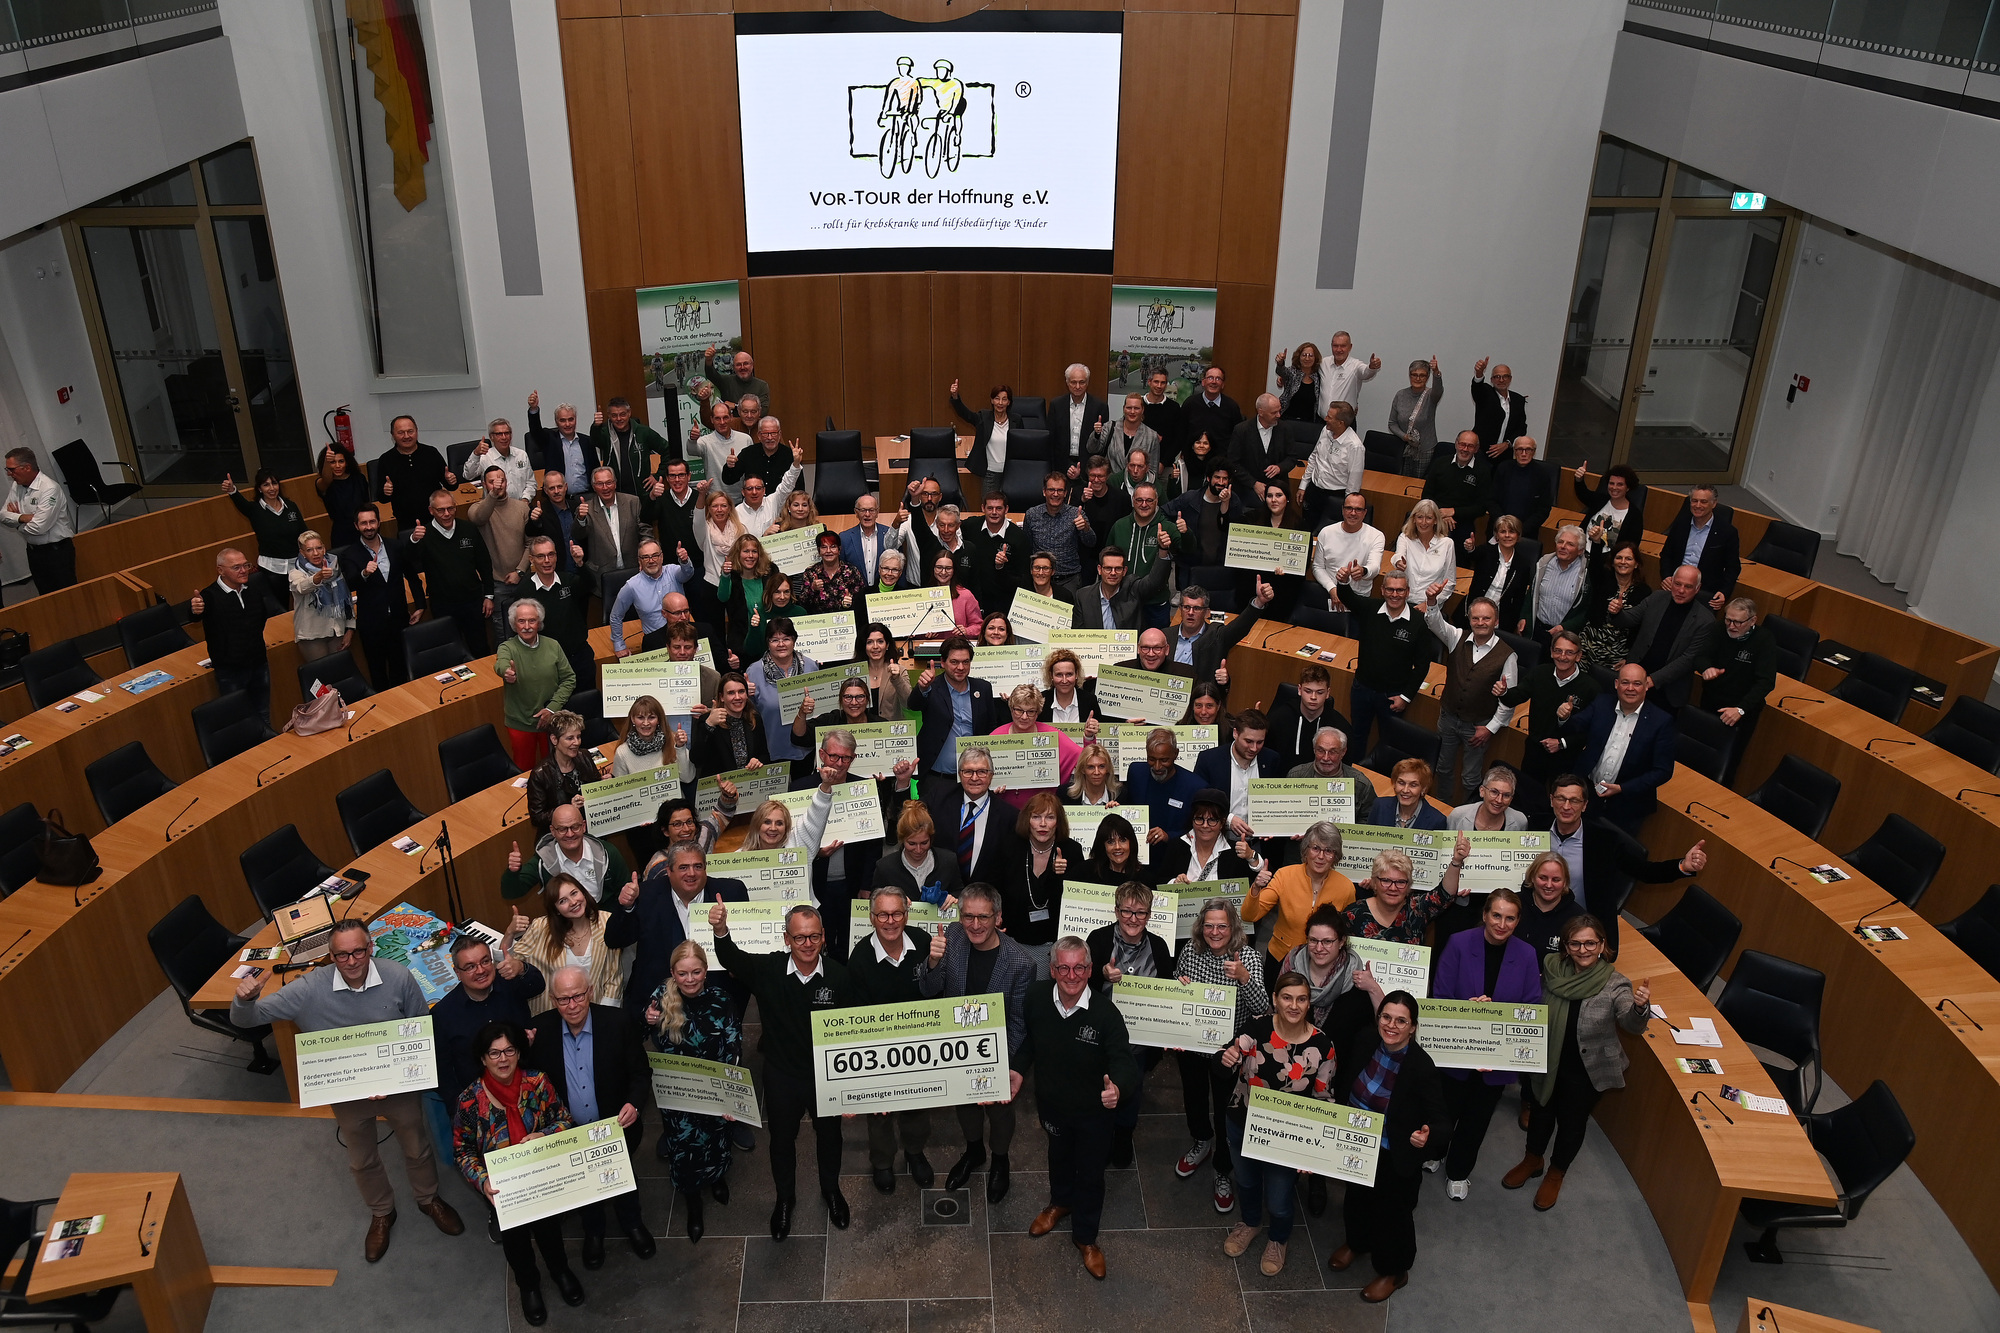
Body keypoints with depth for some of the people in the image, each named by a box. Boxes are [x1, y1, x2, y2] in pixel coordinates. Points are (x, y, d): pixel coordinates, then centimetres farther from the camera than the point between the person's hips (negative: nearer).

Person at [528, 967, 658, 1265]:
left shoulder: (618, 1022, -17)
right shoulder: (541, 1028, -13)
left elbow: (641, 1073, -10)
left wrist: (634, 1103, -28)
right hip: (569, 1134, 1)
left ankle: (632, 1225, 51)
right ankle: (592, 1232, 52)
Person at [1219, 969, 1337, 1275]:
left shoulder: (1322, 1046, -19)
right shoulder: (1258, 1027, -20)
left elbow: (1324, 1098, -9)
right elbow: (1229, 1061, -21)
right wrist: (1226, 1059, -45)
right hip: (1242, 1126, 2)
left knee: (1279, 1202, 13)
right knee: (1245, 1181, 27)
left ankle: (1278, 1239, 49)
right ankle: (1250, 1222, 60)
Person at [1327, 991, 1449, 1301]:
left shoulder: (1422, 1067, -30)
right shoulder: (1364, 1044, -16)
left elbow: (1441, 1121, -27)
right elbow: (1342, 1081, 5)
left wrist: (1428, 1136, -46)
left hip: (1396, 1159, -4)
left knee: (1392, 1212, 19)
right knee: (1356, 1198, 28)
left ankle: (1393, 1272, 47)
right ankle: (1357, 1243, 61)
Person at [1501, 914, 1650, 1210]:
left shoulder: (1615, 984, -21)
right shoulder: (1552, 968, -12)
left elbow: (1632, 1025, -35)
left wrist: (1640, 1008, -55)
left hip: (1588, 1069, -3)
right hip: (1547, 1061, 3)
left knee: (1572, 1120, 17)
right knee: (1541, 1110, 22)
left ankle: (1555, 1173, 43)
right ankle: (1533, 1160, 50)